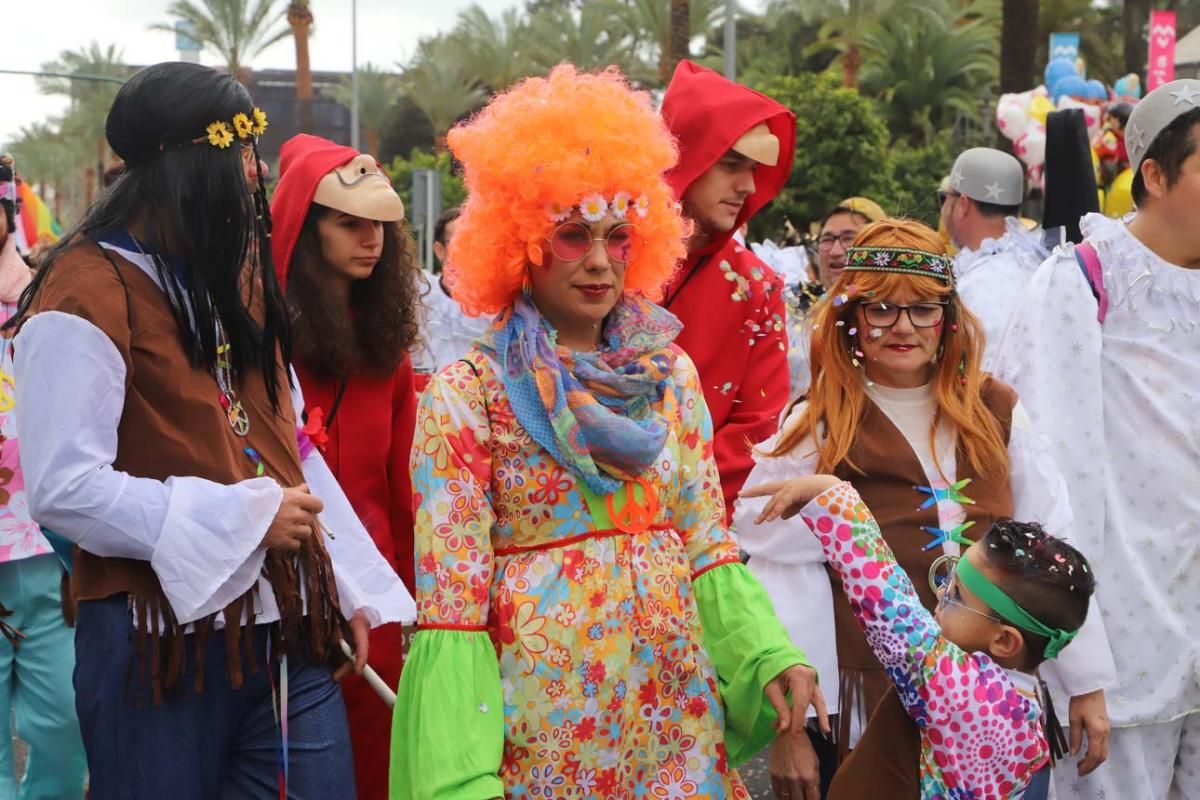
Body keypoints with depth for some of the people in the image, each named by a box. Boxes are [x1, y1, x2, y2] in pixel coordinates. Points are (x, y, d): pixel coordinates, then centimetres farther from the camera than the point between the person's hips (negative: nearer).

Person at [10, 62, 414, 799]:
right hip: (161, 644, -7)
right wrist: (242, 520, -17)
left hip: (288, 630, 7)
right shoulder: (85, 294, -12)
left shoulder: (233, 274, 14)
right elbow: (63, 489, -19)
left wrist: (354, 587, 11)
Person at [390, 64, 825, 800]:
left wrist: (770, 655, -7)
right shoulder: (467, 397, -8)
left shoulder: (669, 373, 6)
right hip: (545, 715, -4)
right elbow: (450, 596, -11)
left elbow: (708, 545, 9)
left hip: (676, 710, 4)